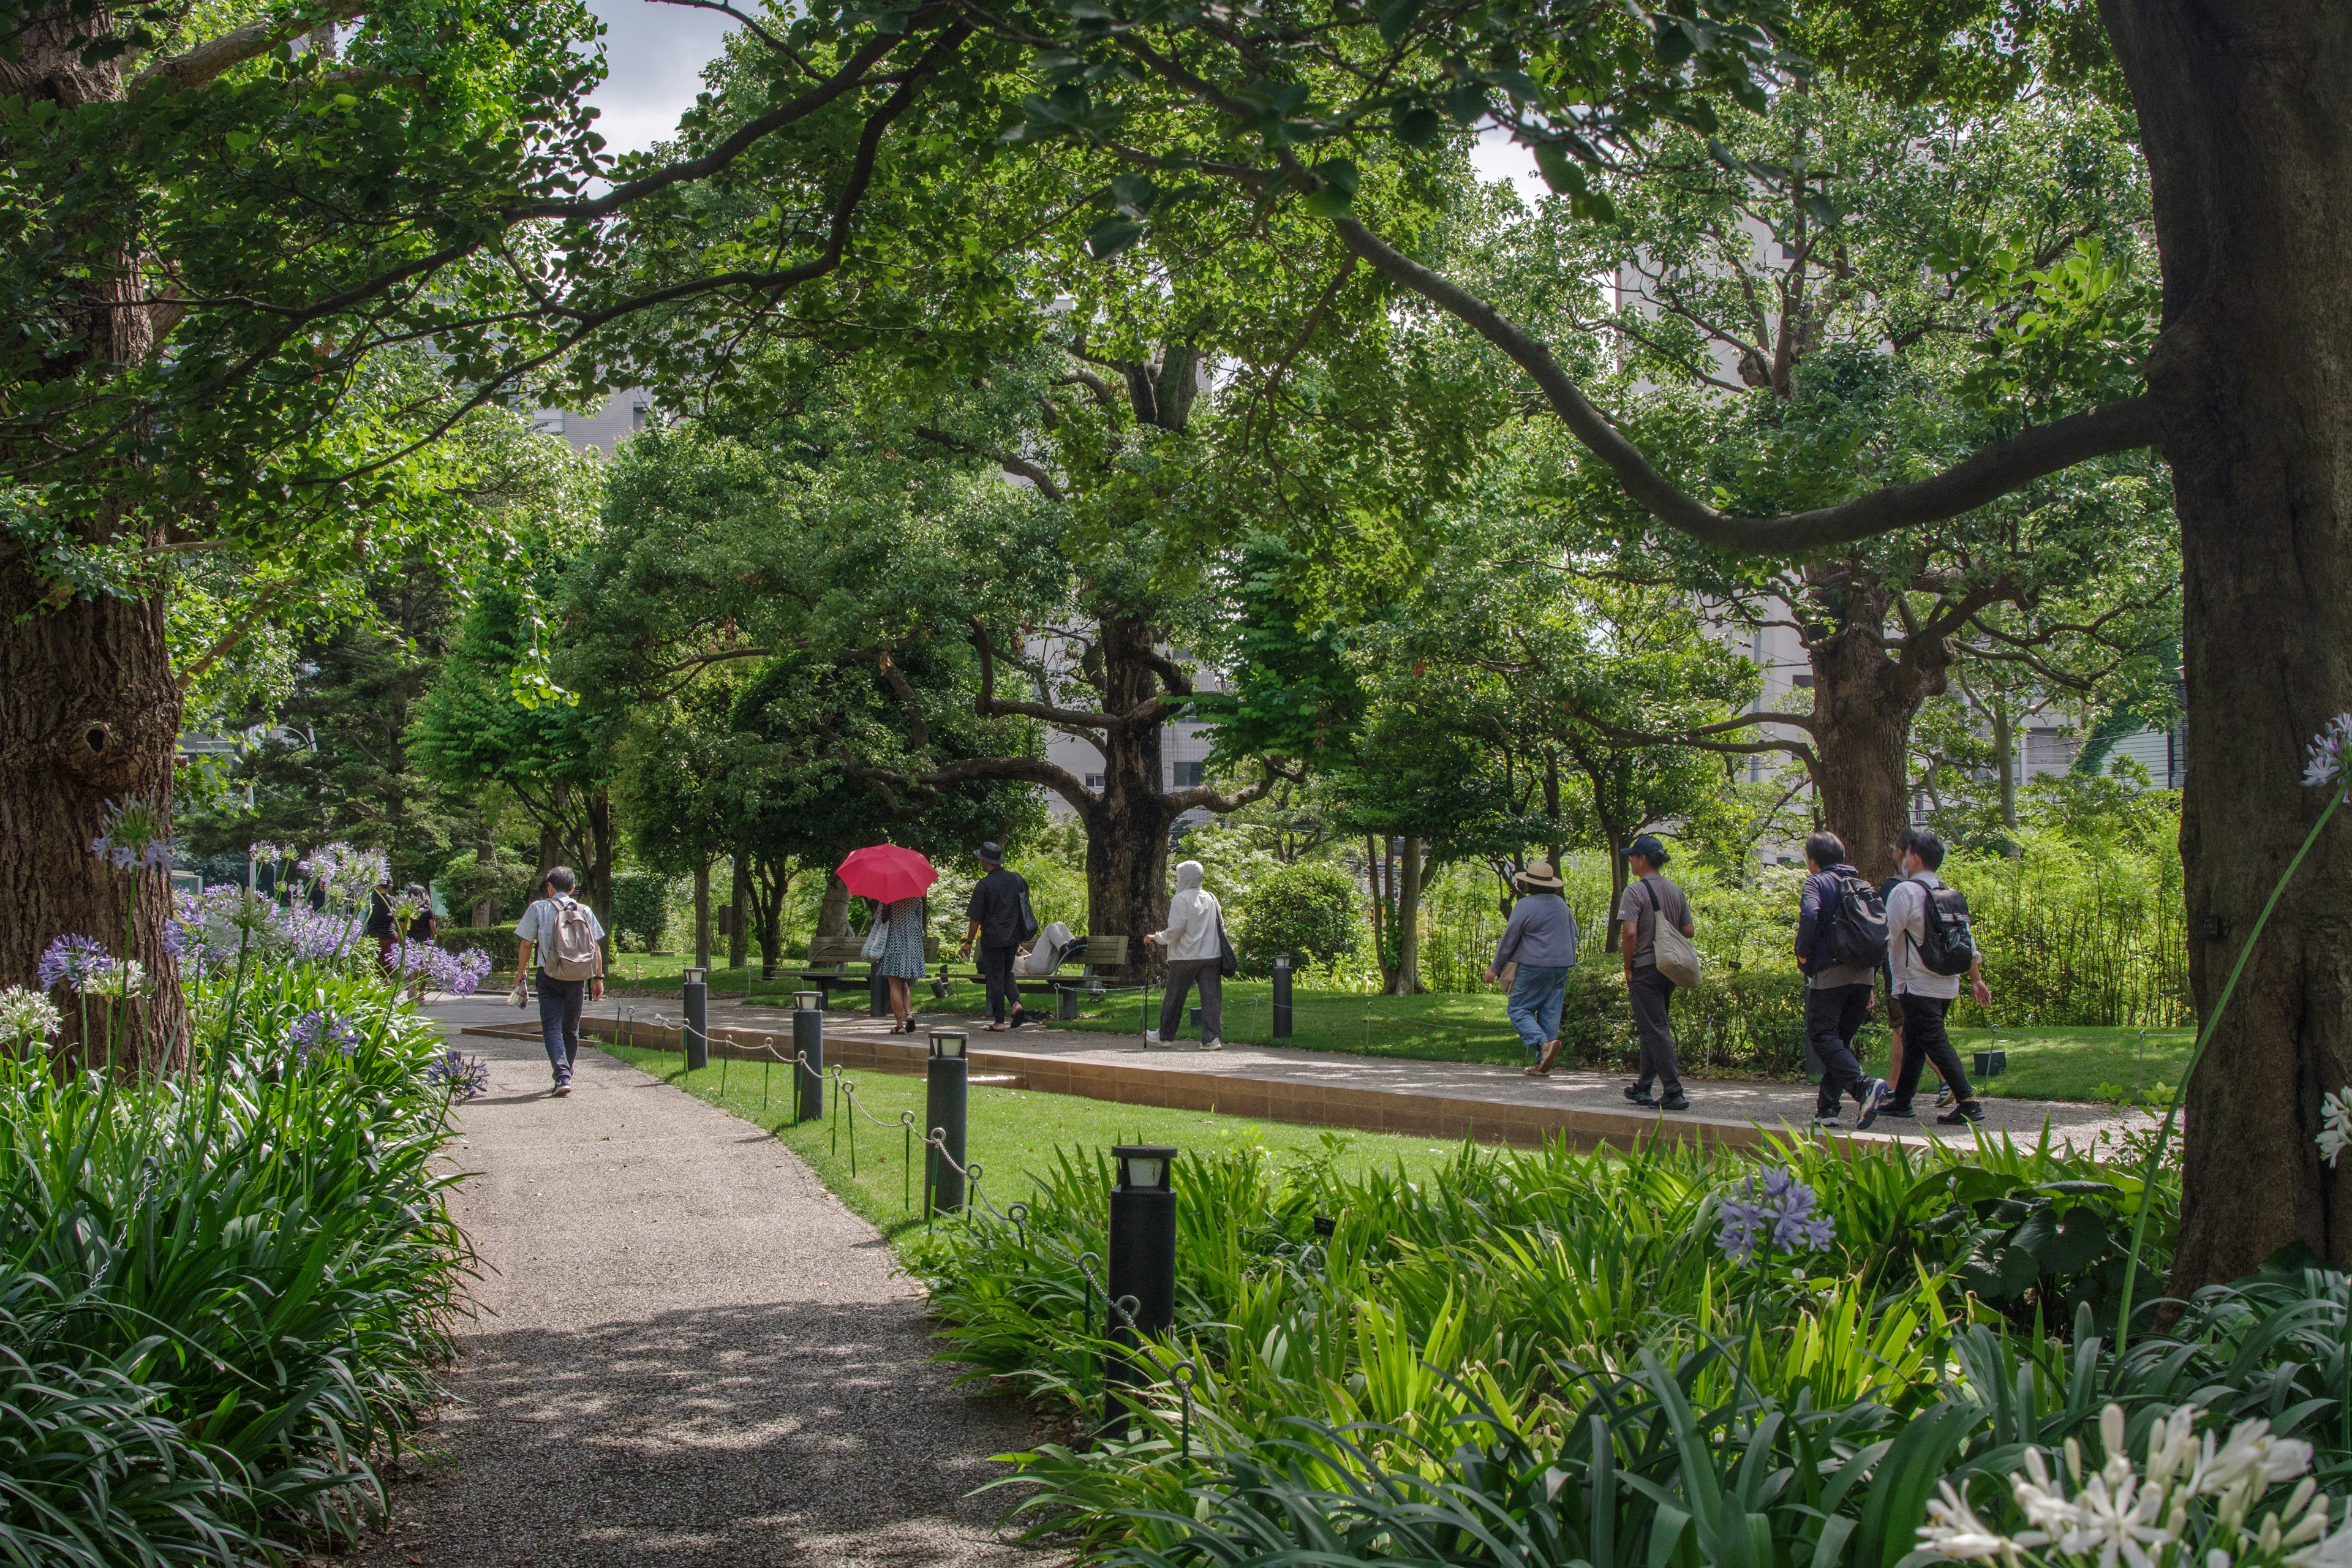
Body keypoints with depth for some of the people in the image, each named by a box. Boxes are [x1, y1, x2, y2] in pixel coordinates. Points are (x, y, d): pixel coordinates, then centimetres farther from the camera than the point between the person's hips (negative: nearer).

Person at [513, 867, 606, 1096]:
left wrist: (520, 974, 10)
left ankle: (563, 1076, -18)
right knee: (571, 1028, 16)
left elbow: (526, 944, -1)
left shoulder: (539, 908, -2)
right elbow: (596, 948, 4)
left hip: (550, 976, -3)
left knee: (552, 1027, -2)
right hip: (578, 979, 3)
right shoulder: (584, 911, 5)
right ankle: (565, 1075, 25)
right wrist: (598, 978, 11)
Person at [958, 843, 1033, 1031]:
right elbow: (1024, 908, 13)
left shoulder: (984, 885, -13)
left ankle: (999, 1022, 4)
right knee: (1006, 974, 21)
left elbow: (976, 918, -11)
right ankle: (1016, 1004, -3)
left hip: (992, 939, -6)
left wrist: (968, 942, -1)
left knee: (995, 979, 1)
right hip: (1013, 937, 6)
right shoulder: (1016, 879, 5)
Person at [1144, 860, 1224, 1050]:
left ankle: (1165, 1035, 21)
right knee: (1211, 997, 1)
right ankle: (1213, 1038, -6)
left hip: (1185, 956, -4)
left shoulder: (1181, 899, -10)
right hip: (1211, 956, 4)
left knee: (1174, 997, 9)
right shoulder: (1211, 898, 7)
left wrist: (1155, 938, 1)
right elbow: (1221, 926, 11)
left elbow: (1174, 930, -13)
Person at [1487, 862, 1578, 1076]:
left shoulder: (1525, 906, -11)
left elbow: (1509, 940, -7)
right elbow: (1573, 933, 19)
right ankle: (1543, 1065, 6)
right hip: (1561, 967, 7)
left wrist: (1495, 968, 3)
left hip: (1534, 967, -7)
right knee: (1550, 1014, 7)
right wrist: (1569, 961, 30)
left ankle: (1544, 1043, -23)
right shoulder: (1561, 904, 10)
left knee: (1518, 1009, 0)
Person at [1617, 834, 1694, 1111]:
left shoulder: (1635, 891, -13)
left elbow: (1629, 933, -21)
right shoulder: (1676, 891, 9)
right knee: (1655, 1028, 17)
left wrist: (1628, 966, -10)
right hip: (1670, 970, 7)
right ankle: (1644, 1088, 25)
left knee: (1655, 1030, -5)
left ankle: (1673, 1092, -10)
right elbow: (1689, 931, 9)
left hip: (1645, 967, -7)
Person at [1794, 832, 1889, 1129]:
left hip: (1830, 972, -7)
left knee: (1822, 1035, -7)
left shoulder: (1817, 882, -1)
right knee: (1841, 1038, 13)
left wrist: (1802, 952, -7)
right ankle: (1827, 1107, 8)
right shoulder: (1862, 885, 19)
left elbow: (1809, 914, -22)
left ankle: (1863, 1087, -28)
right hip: (1863, 974, 7)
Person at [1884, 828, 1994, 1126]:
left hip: (1918, 986, -8)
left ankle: (1968, 1103, -16)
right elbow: (1967, 938, 14)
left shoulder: (1905, 892, -12)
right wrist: (1976, 978, 19)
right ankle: (1902, 1101, 24)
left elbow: (1886, 939, -12)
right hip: (1948, 985, 8)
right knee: (1913, 1042, 17)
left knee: (1936, 1043, -9)